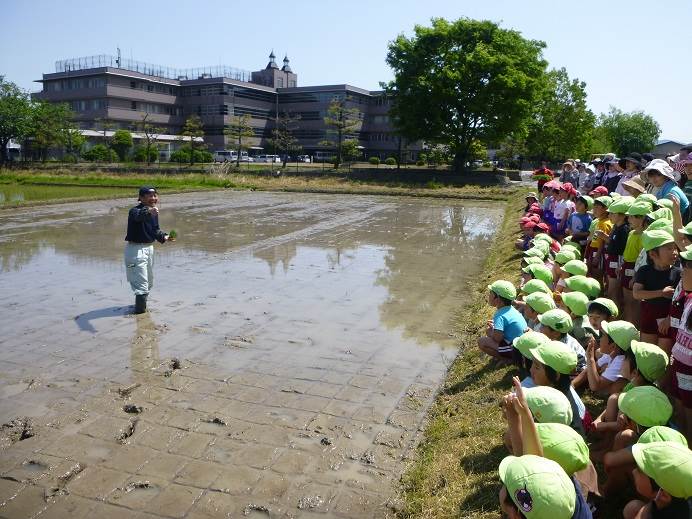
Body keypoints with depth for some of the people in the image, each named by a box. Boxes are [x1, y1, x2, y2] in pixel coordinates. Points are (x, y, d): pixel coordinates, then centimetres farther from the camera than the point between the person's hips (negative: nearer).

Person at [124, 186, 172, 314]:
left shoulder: (154, 212, 5)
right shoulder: (135, 211, -21)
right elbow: (138, 215, -46)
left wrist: (164, 237, -3)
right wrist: (148, 212, -66)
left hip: (149, 247, 9)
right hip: (136, 249, -9)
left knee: (149, 281, 22)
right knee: (141, 281, -6)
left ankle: (141, 303, 42)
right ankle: (140, 308, 6)